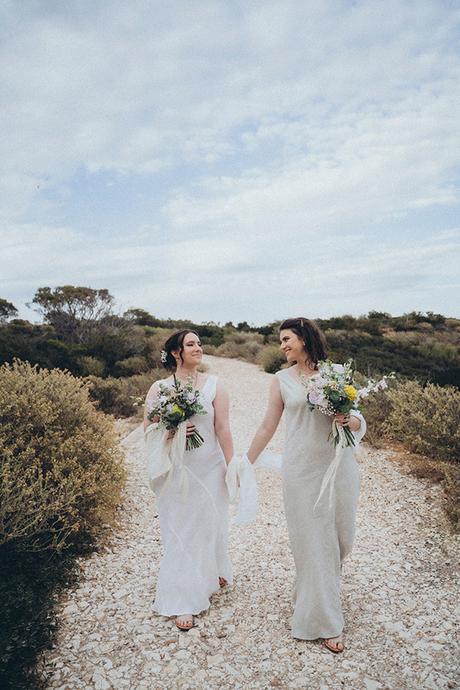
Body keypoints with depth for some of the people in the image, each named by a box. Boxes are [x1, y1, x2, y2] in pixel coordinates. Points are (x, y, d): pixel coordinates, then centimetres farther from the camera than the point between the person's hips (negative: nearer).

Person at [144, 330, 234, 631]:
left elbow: (223, 429, -3)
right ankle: (184, 602, 17)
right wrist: (171, 431, -15)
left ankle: (212, 573, 44)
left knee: (210, 524, 14)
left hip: (209, 467, 1)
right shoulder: (159, 388, -2)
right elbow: (148, 428, 3)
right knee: (180, 531, 5)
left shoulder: (213, 385, -3)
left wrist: (232, 466, -3)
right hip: (176, 470, 0)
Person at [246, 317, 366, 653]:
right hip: (302, 470, -1)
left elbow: (358, 420, 8)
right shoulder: (282, 380, 3)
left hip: (340, 465, 2)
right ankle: (326, 622, 19)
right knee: (314, 542, 4)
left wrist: (350, 420, -15)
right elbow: (267, 428, 9)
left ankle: (324, 585, 44)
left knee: (341, 536, 12)